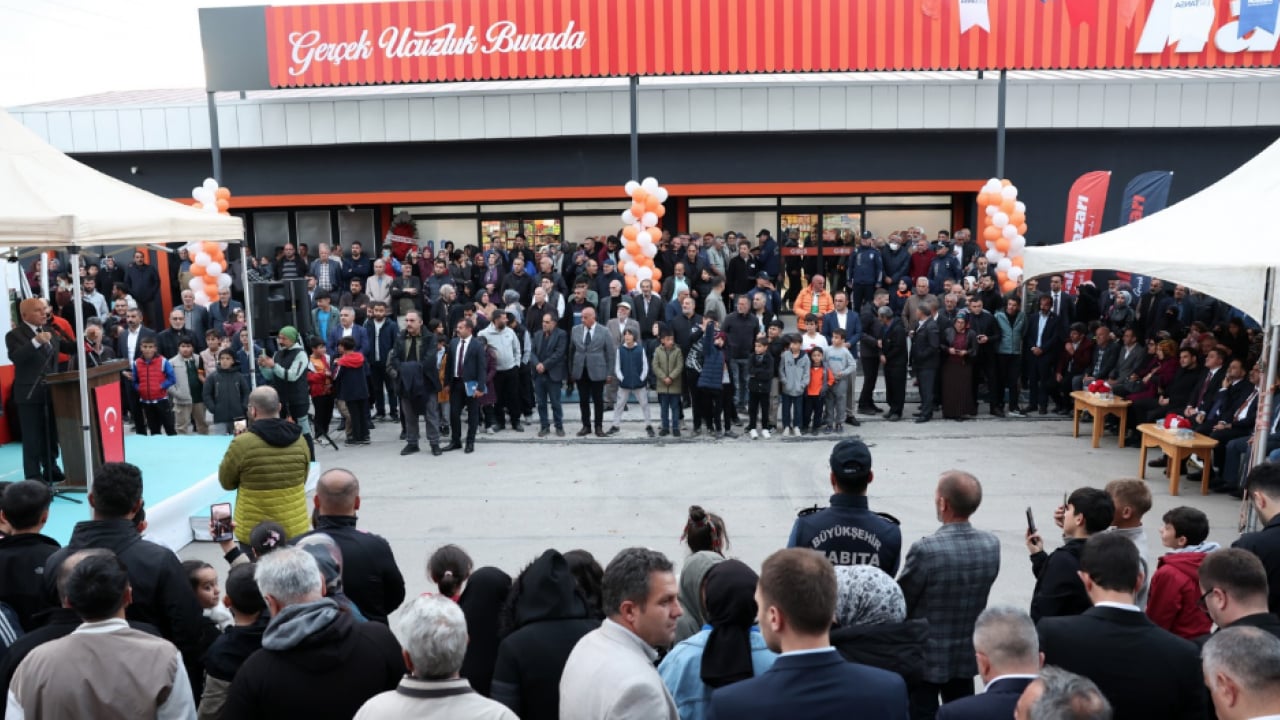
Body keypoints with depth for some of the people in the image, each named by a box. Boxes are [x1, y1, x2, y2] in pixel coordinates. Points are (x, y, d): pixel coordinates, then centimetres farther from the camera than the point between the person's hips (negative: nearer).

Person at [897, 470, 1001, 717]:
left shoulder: (926, 549, -26)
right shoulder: (991, 545, -8)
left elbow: (899, 603, -14)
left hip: (925, 657, -5)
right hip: (968, 654, 5)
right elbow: (976, 592, 5)